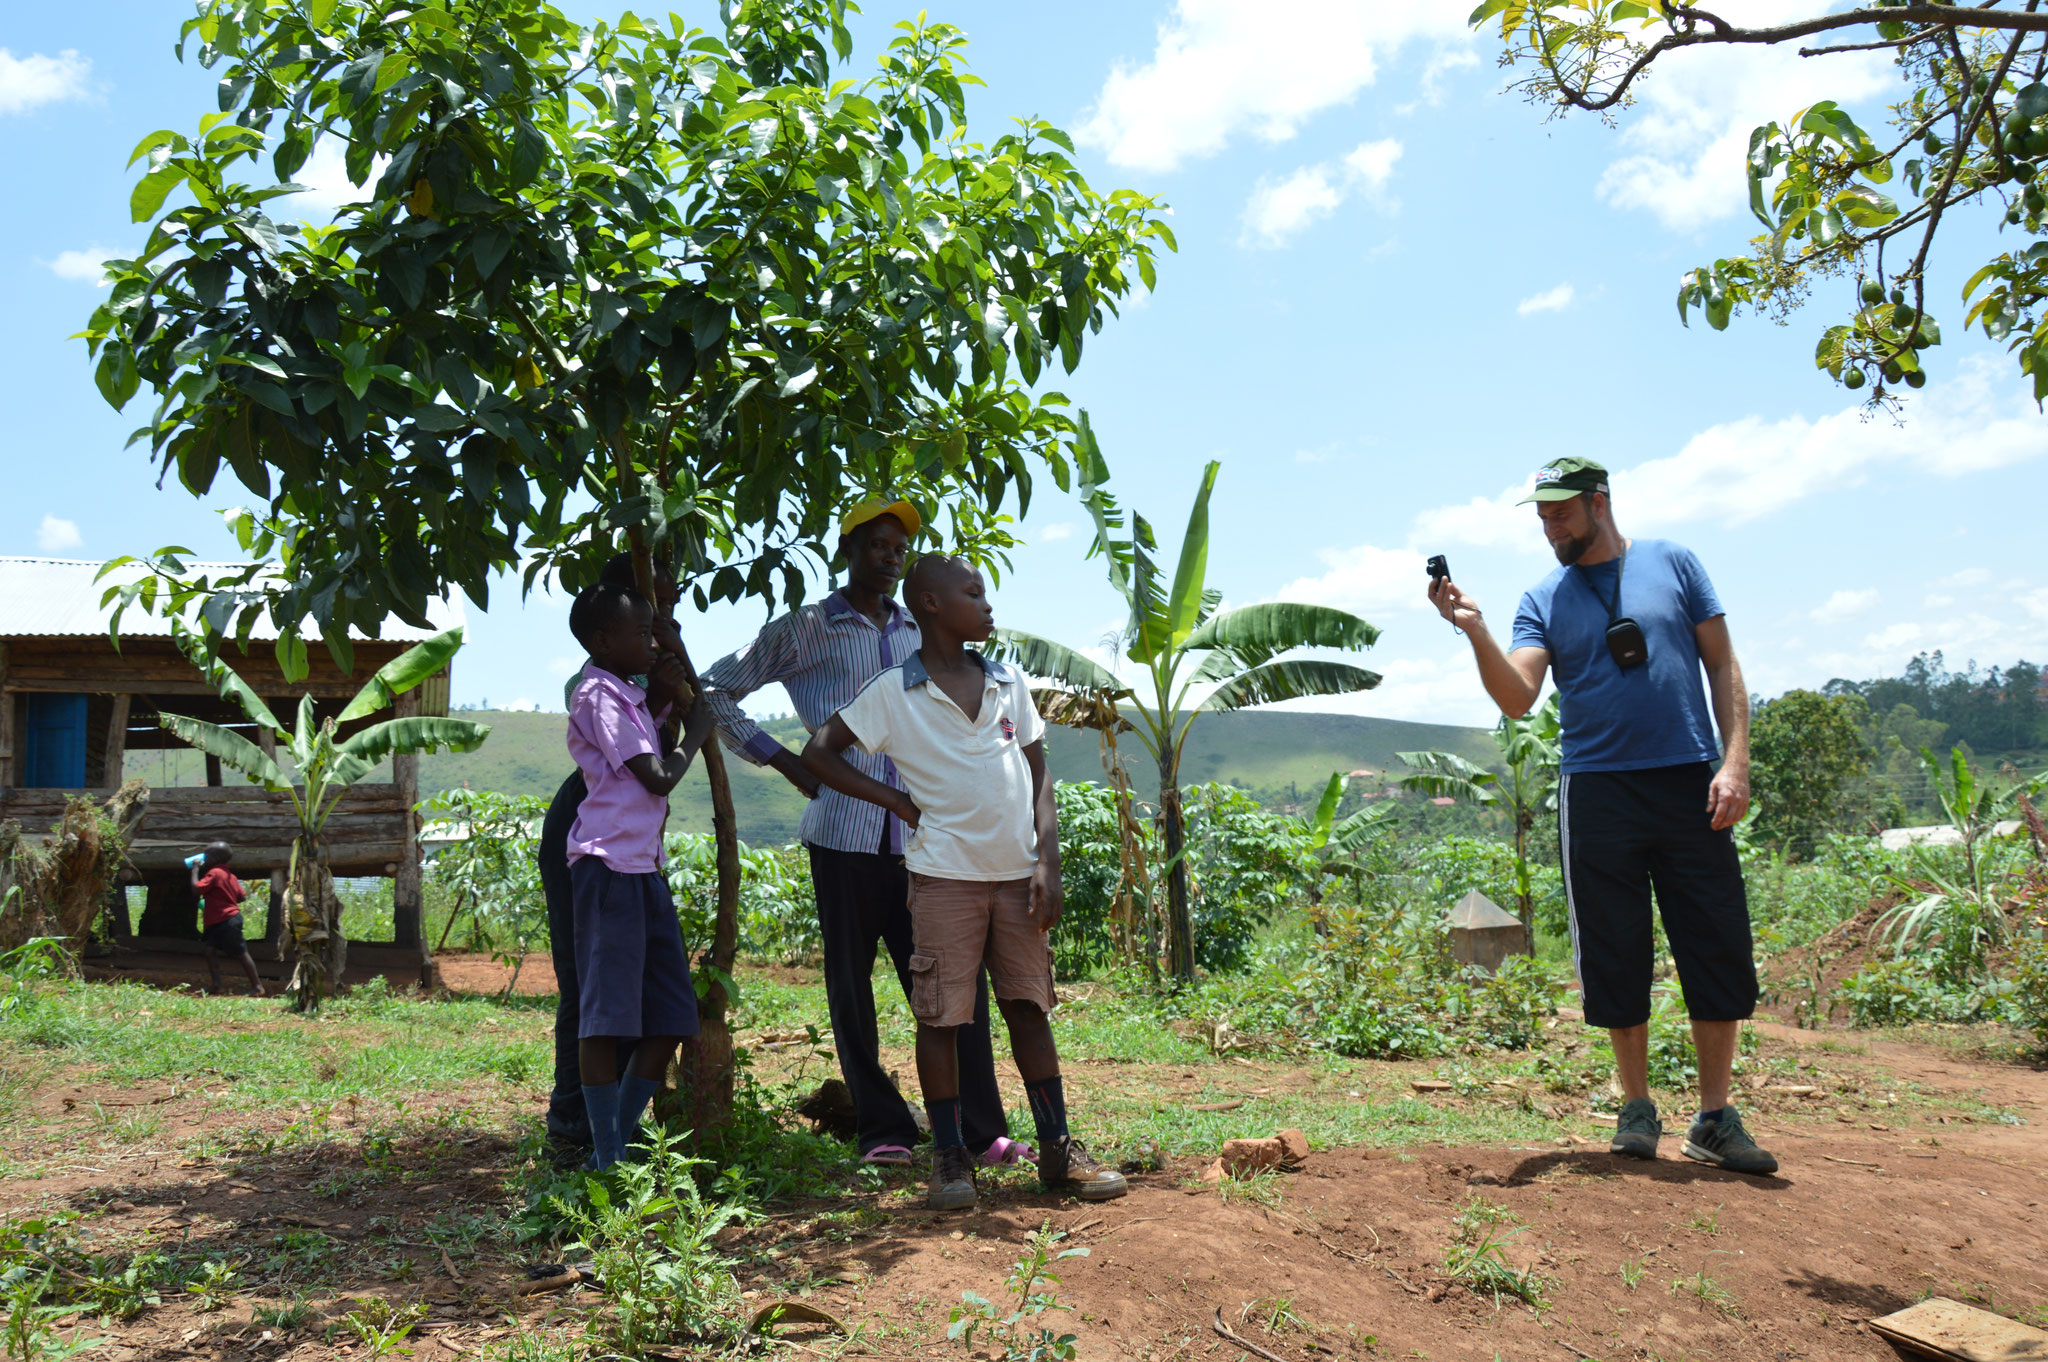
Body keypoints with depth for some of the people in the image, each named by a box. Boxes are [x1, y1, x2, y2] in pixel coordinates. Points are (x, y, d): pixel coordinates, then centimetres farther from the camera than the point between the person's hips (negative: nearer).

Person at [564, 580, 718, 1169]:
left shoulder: (631, 697, 19)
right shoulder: (599, 696, -8)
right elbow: (659, 776, -13)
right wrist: (695, 733, 5)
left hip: (645, 869, 10)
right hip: (609, 866, -9)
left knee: (670, 1020, 8)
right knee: (606, 1016, -5)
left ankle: (620, 1144, 17)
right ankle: (606, 1159, 2)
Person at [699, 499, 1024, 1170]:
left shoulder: (917, 633, 16)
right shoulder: (807, 630, 3)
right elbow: (714, 689, 6)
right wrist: (785, 763, 1)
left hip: (918, 831, 3)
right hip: (844, 831, -3)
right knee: (851, 982, 4)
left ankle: (982, 1130, 6)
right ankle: (881, 1129, 16)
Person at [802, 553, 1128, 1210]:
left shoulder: (1010, 683, 9)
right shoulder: (893, 692, -3)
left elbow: (1038, 775, 10)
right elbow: (818, 753, 1)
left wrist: (1047, 862, 0)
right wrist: (896, 800, -3)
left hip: (1017, 872, 4)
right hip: (945, 874, -3)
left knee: (1030, 1006, 8)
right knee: (940, 1015, 1)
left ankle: (1058, 1149, 16)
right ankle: (950, 1157, 13)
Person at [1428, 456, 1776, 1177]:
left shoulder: (1672, 563, 8)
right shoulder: (1543, 600, 8)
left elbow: (1722, 665, 7)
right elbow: (1517, 699, -4)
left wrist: (1736, 762, -4)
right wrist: (1475, 630, -19)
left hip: (1689, 784, 0)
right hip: (1597, 791, 1)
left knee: (1721, 951, 0)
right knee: (1616, 957, 4)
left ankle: (1716, 1118, 12)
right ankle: (1638, 1108, 18)